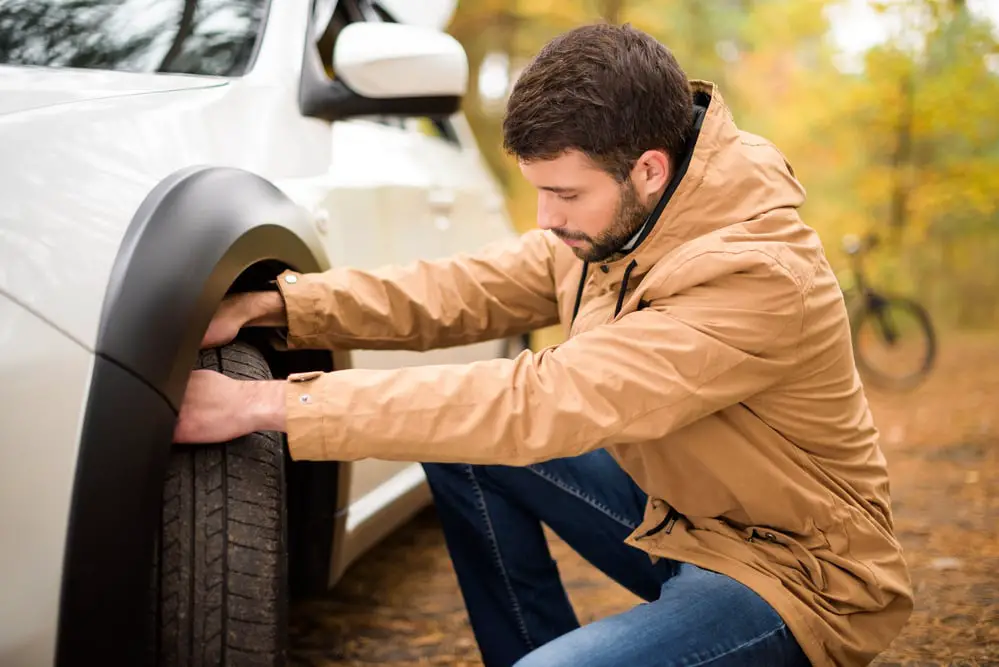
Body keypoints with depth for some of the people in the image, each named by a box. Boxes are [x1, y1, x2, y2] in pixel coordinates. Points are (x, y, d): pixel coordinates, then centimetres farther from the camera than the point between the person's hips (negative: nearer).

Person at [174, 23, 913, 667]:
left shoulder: (755, 276, -32)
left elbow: (539, 405, -37)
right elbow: (468, 289, -2)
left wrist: (268, 405, -36)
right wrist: (276, 303, -15)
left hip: (790, 571, -7)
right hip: (673, 508, 8)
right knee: (461, 443, -3)